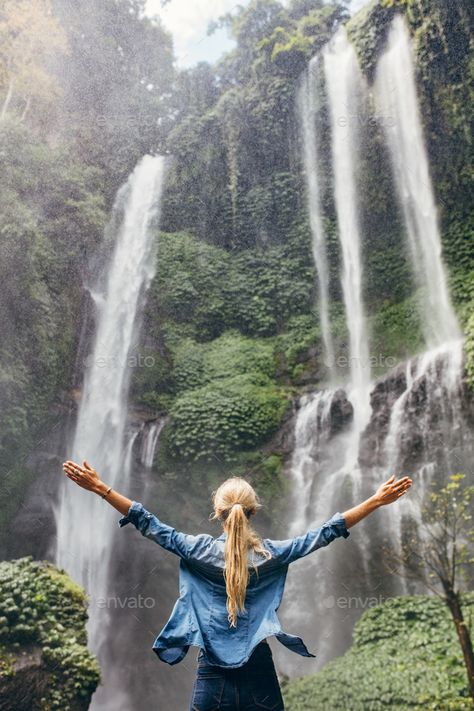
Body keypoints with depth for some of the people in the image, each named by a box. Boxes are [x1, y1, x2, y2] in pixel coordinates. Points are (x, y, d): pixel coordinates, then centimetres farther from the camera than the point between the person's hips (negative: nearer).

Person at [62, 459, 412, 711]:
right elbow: (324, 533, -6)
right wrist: (376, 500, -2)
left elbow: (153, 527, -8)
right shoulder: (271, 554, -8)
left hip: (213, 676, 0)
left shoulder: (201, 551, -10)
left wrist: (101, 488, -7)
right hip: (258, 674, 1)